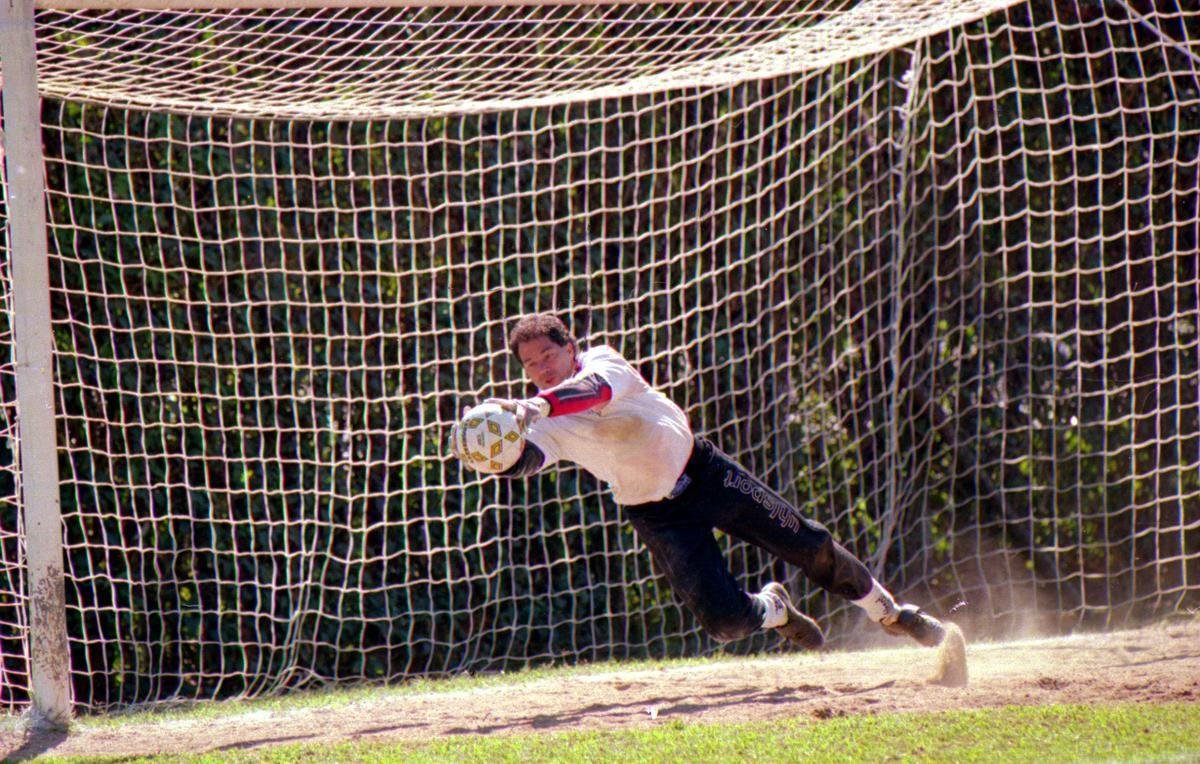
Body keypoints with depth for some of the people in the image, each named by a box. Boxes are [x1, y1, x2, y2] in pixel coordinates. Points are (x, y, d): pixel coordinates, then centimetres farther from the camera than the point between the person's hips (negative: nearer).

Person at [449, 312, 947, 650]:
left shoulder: (602, 362, -17)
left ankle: (887, 612, 28)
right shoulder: (548, 426, -10)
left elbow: (595, 389, -41)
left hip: (704, 471, -1)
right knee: (725, 621, -14)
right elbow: (524, 459, -31)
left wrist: (540, 405, -60)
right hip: (657, 515, 1)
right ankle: (773, 609, 22)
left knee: (809, 545, 3)